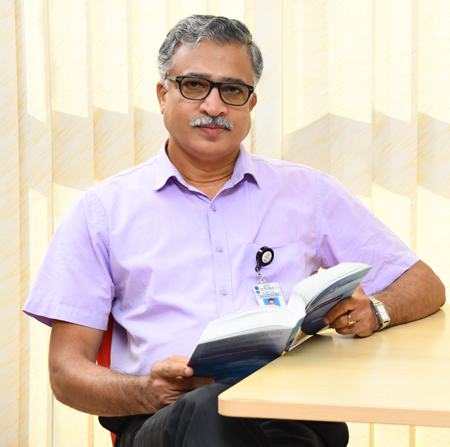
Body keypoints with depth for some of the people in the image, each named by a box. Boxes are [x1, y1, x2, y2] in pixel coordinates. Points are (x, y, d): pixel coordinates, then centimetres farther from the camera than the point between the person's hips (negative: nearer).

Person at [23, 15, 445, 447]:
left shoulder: (308, 192, 20)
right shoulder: (102, 208, 15)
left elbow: (425, 286, 22)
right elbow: (66, 369, 9)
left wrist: (373, 312, -2)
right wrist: (148, 392, -12)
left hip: (296, 409, 2)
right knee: (209, 410, -38)